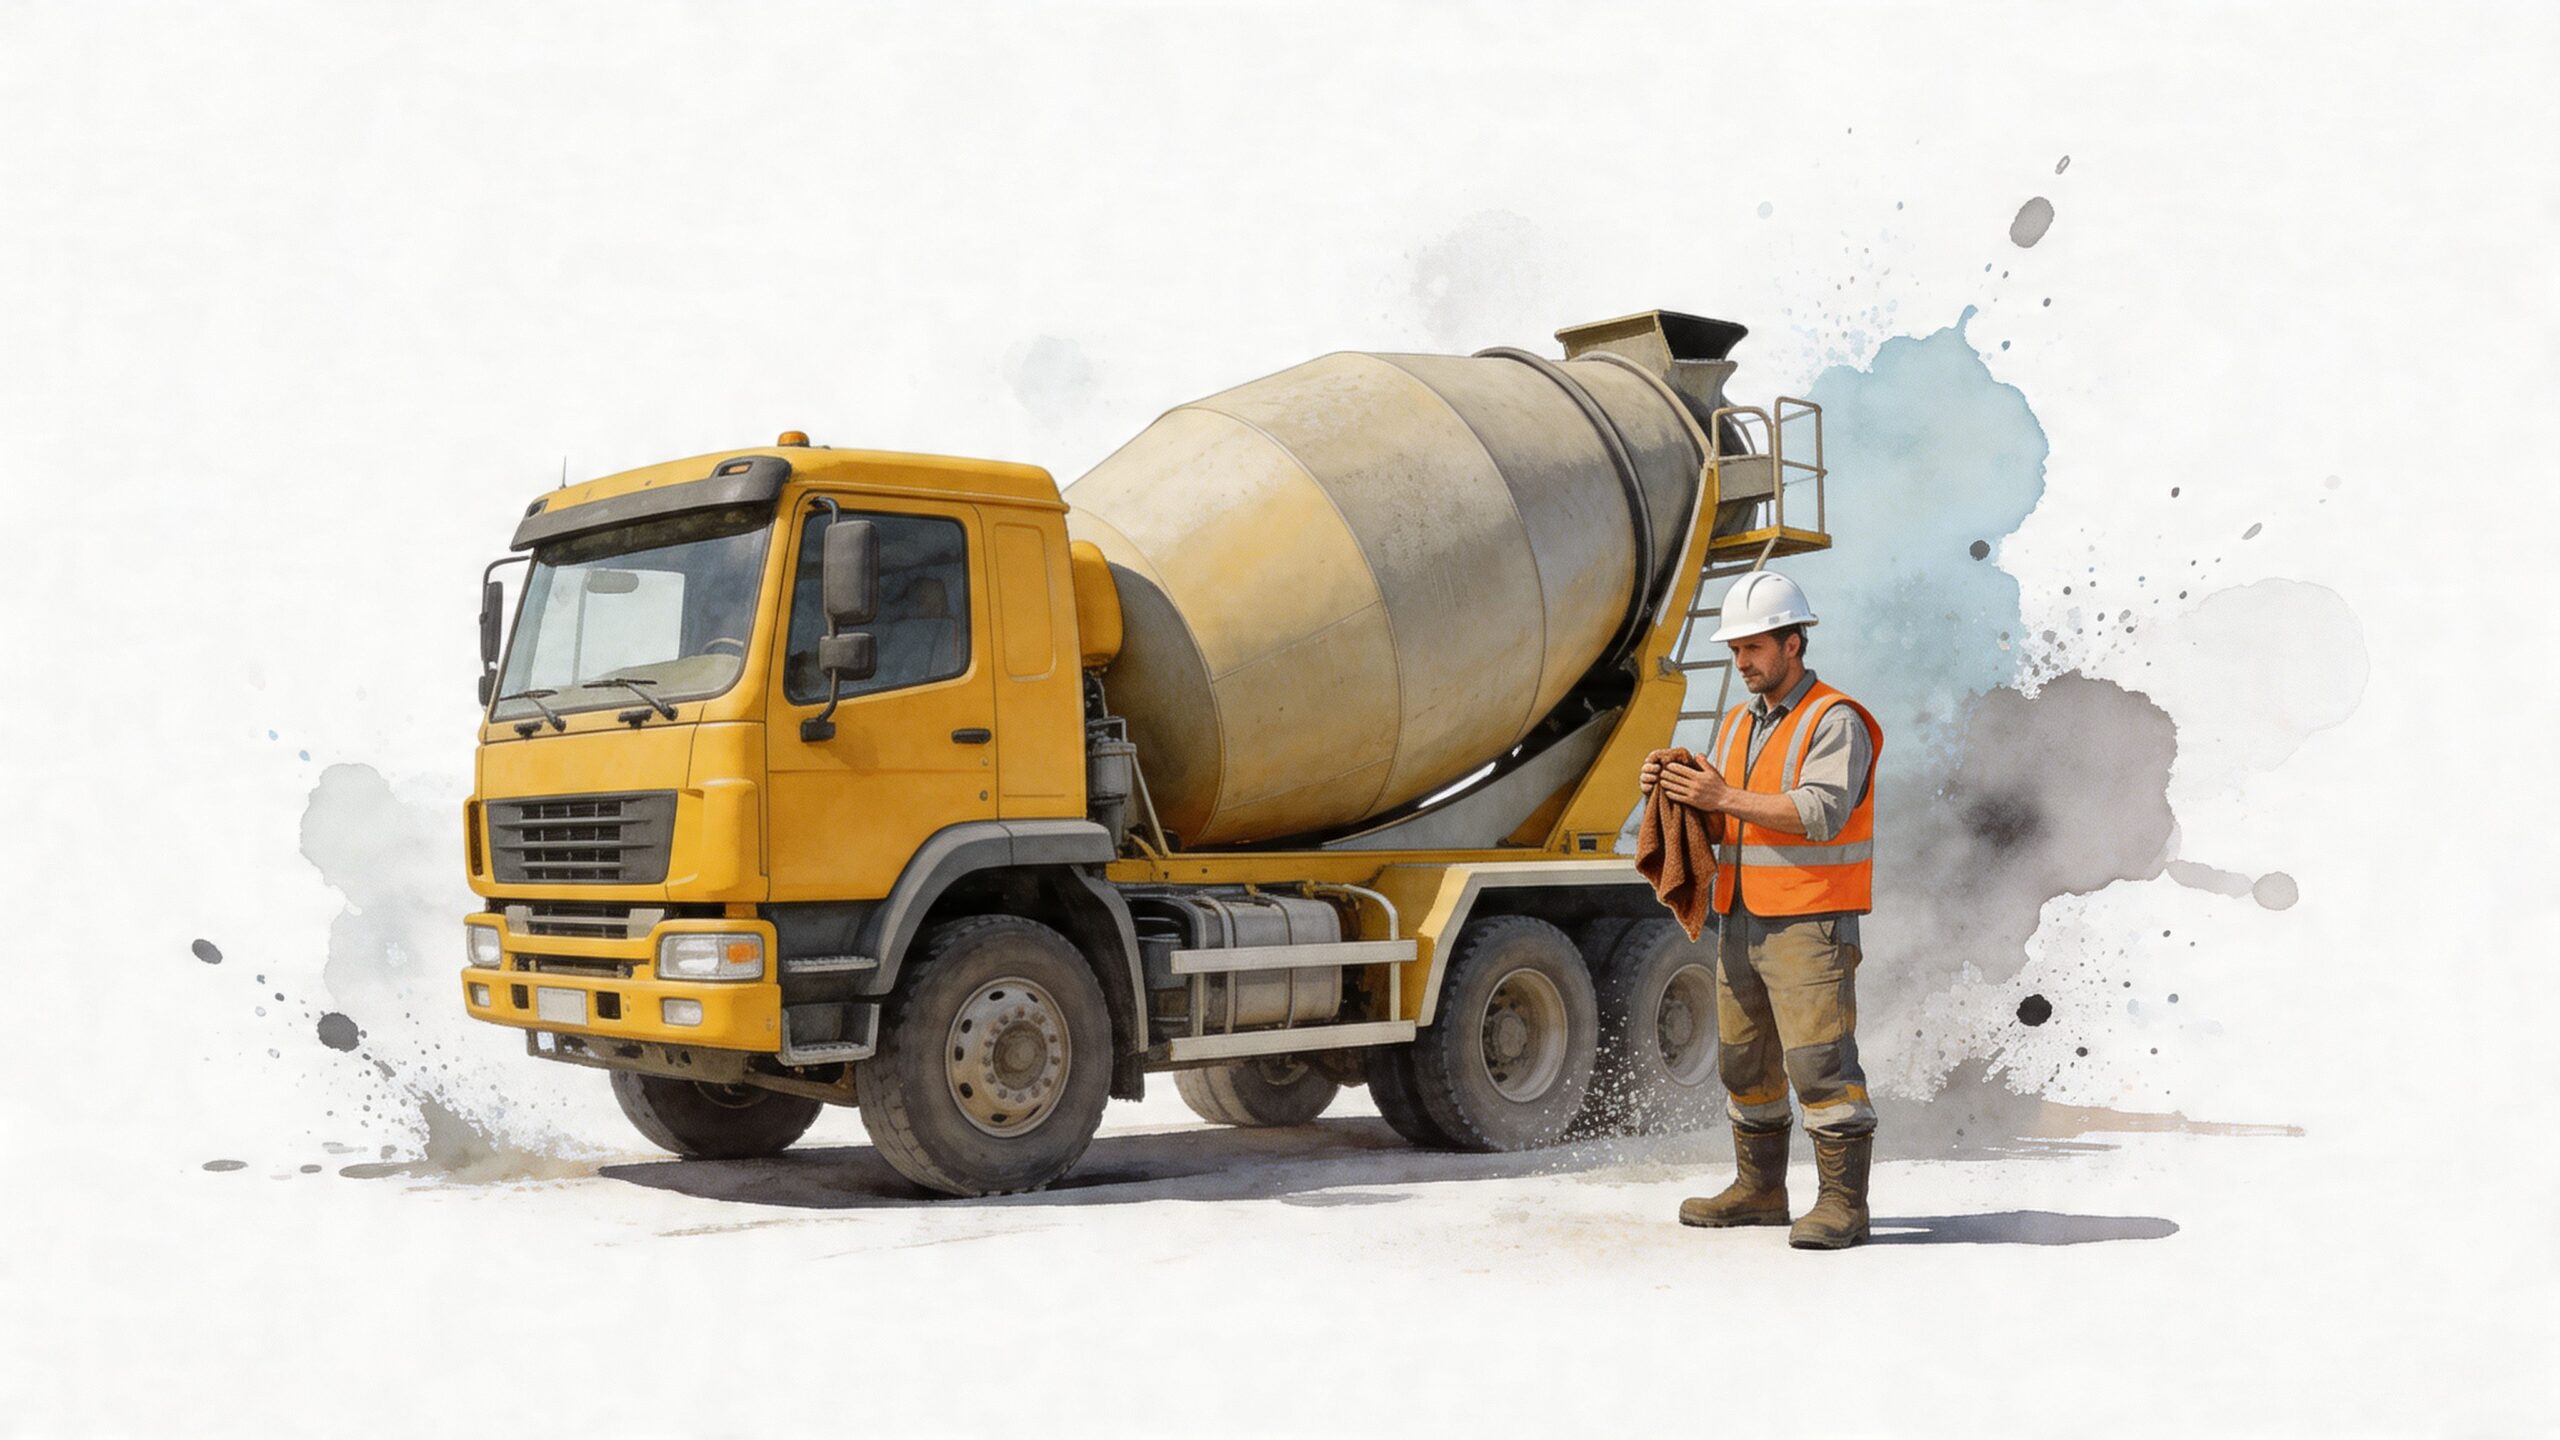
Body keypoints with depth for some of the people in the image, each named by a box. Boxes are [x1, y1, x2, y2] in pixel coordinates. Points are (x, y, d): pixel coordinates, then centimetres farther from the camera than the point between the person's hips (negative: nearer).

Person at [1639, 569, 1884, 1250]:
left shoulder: (1836, 721, -8)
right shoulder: (1737, 726, 17)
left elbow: (1821, 812, -20)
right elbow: (1712, 815, 17)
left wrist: (1726, 798, -21)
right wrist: (1673, 786, -4)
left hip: (1810, 926, -8)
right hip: (1741, 922, 8)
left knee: (1820, 1061, -10)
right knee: (1745, 1062, 13)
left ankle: (1843, 1201, -4)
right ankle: (1759, 1189, 24)